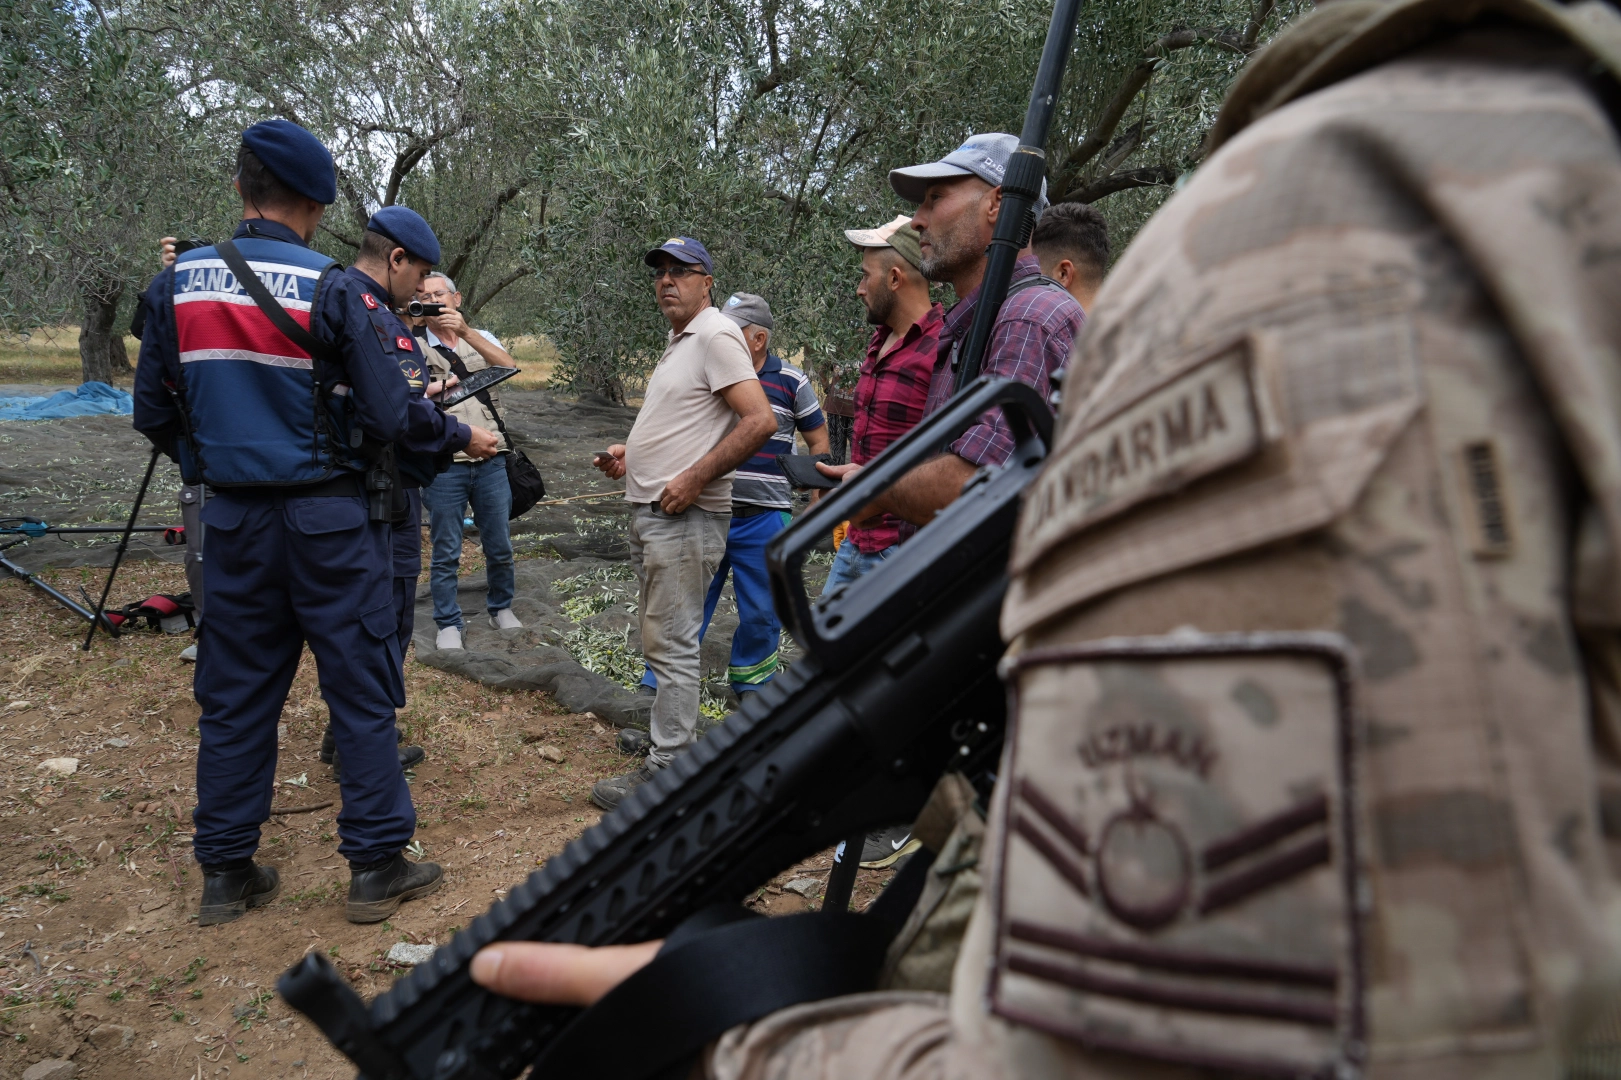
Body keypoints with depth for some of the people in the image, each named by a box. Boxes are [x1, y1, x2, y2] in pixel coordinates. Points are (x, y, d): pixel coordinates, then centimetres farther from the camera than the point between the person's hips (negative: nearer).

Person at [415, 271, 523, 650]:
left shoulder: (482, 338, 10)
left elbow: (509, 366, -10)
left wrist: (464, 330, -21)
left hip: (490, 461, 2)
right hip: (443, 465, -2)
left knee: (499, 547, 11)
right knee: (446, 554, 4)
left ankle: (501, 609, 31)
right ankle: (448, 624, 16)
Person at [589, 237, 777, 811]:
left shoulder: (717, 336, -13)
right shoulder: (677, 342, 19)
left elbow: (760, 421, -23)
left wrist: (693, 480, -22)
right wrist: (629, 453, 14)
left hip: (684, 517, -11)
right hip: (651, 510, 11)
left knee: (671, 642, -6)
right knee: (661, 636, 19)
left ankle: (666, 773, 1)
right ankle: (673, 734, 32)